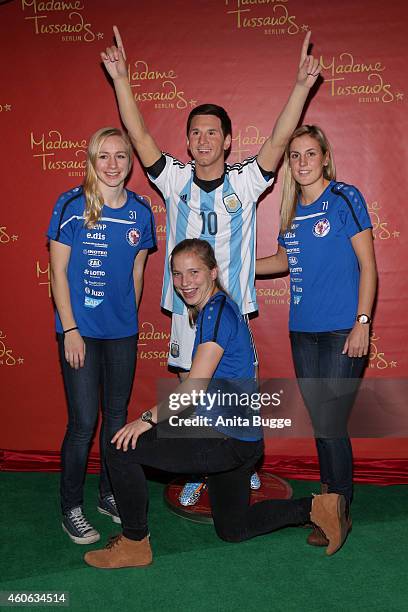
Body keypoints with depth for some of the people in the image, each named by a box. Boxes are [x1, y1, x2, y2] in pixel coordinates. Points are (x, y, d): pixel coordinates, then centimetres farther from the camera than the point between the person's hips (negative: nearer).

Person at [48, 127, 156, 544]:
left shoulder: (141, 212, 2)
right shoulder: (71, 205, -9)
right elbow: (58, 271, -8)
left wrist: (129, 318, 12)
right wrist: (70, 329, -11)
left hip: (122, 331, 4)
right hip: (80, 330, -4)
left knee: (117, 415, 13)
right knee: (83, 422, -1)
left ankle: (109, 495, 33)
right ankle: (71, 509, 19)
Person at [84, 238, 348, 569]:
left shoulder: (218, 311, -17)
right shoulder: (212, 310, 13)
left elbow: (194, 388, -22)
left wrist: (149, 418, -15)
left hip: (227, 440, -11)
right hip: (241, 441, 11)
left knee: (121, 449, -10)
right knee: (233, 530, 25)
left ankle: (134, 544, 5)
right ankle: (317, 507, 21)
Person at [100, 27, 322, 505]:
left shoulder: (245, 182, -3)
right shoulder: (175, 180, -1)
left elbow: (278, 140, -14)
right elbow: (139, 135, -7)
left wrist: (301, 85, -24)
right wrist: (121, 78, -16)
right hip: (186, 309, 1)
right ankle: (197, 474, 30)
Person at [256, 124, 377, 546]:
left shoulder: (345, 199, -6)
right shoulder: (292, 209, 11)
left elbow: (368, 265, -8)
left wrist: (362, 323, -13)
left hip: (343, 330, -5)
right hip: (303, 330, 6)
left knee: (331, 421, -4)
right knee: (318, 418, 12)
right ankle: (329, 490, 29)